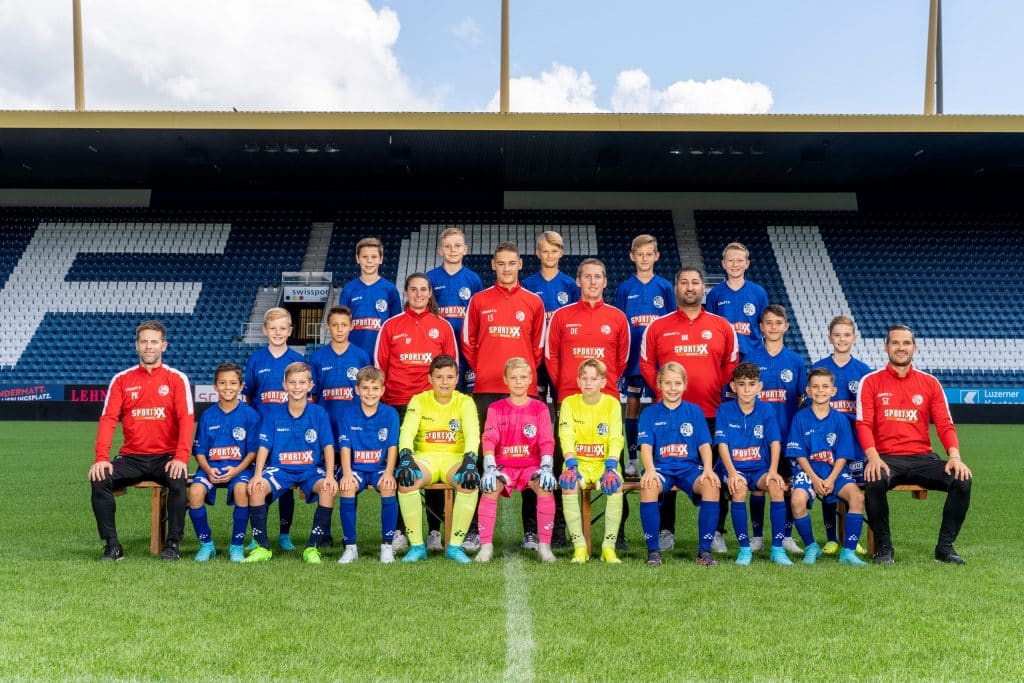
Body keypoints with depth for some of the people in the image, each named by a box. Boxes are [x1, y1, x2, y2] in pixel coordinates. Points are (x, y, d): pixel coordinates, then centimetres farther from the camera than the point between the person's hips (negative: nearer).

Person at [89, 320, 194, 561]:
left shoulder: (177, 378, 3)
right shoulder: (121, 380, 9)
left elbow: (186, 419, -7)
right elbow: (108, 419, 1)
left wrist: (181, 457, -21)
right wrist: (101, 458, -14)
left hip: (166, 457, -2)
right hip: (131, 457, 2)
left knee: (178, 480, -32)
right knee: (100, 480, -23)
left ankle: (172, 545, -16)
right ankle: (111, 545, -10)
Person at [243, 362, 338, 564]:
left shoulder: (319, 413, 0)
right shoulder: (274, 415, 2)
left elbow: (328, 446, -4)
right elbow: (264, 447, -1)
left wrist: (329, 476, -17)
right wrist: (258, 474, -16)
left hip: (311, 469, -1)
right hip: (280, 469, 1)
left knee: (328, 489, -32)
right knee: (255, 488, -28)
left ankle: (312, 547, -20)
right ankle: (262, 547, -13)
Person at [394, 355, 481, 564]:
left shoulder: (464, 402, 1)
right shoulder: (419, 400, 3)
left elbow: (472, 434, -14)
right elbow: (407, 431, -11)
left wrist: (469, 461, -33)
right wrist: (406, 458, -31)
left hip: (455, 457, 0)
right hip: (425, 457, 0)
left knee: (470, 482, -33)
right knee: (405, 480, -32)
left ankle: (455, 546, -19)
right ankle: (417, 546, -18)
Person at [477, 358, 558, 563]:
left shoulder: (539, 408, 7)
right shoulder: (496, 408, 7)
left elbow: (547, 442, -1)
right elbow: (489, 439, -5)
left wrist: (546, 468, -17)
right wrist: (490, 468, -20)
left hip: (531, 465, 0)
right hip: (503, 466, 0)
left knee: (546, 487, -31)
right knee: (489, 487, -30)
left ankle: (544, 545, -21)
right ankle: (486, 545, -23)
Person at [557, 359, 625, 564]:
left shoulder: (612, 403, 2)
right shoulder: (569, 403, 3)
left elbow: (616, 439, -8)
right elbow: (566, 437, -8)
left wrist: (611, 466, -25)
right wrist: (571, 464, -25)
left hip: (603, 462, 0)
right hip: (578, 462, 0)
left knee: (615, 484, -32)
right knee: (568, 483, -32)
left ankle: (609, 546, -22)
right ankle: (579, 546, -22)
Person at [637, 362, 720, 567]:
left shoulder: (695, 411, 13)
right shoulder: (649, 414, 10)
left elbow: (704, 445, 6)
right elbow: (646, 446, -2)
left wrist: (707, 469, -14)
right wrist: (649, 470, -22)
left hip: (690, 467, 1)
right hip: (661, 467, -1)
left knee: (712, 485, -31)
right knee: (648, 486, -35)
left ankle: (704, 549, -19)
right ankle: (653, 549, -21)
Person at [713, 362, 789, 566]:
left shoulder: (766, 410, 5)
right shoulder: (725, 410, 0)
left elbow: (775, 442, -2)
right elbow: (722, 444, -7)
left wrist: (773, 470, -18)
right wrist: (732, 472, -22)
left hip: (760, 468, 2)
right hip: (733, 468, -2)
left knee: (777, 486, -29)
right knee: (739, 487, -34)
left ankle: (777, 548, -18)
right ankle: (744, 548, -21)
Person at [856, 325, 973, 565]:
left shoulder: (930, 383, 11)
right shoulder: (871, 381, 4)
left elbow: (945, 424, 5)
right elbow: (864, 425, -5)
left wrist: (955, 457, -13)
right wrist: (873, 457, -22)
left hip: (922, 458, 3)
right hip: (886, 458, -3)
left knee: (962, 480, -22)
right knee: (874, 482, -35)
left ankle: (945, 547, -6)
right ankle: (883, 547, -14)